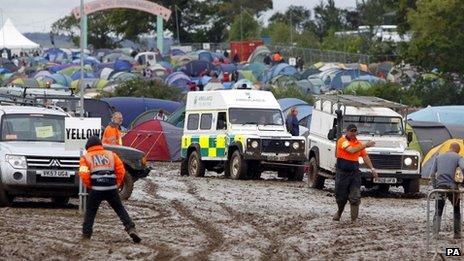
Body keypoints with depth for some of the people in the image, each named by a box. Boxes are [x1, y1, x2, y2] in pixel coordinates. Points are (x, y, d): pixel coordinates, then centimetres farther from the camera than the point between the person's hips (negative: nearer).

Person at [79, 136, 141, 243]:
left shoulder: (86, 157, 9)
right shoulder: (111, 155, 16)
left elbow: (84, 174, -6)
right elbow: (121, 170, 8)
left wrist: (89, 186, 7)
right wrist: (117, 184, 15)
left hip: (96, 190, -2)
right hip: (111, 189, 2)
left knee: (90, 213, 11)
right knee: (120, 210, 12)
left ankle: (86, 236, 10)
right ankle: (131, 229, 0)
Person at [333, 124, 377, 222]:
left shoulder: (358, 143, 9)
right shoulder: (342, 141, -9)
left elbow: (365, 156, 14)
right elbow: (351, 150, -24)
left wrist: (372, 169, 4)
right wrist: (365, 145, -26)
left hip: (355, 173, 3)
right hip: (342, 173, -3)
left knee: (355, 198, -6)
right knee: (341, 196, 8)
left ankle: (354, 220, -4)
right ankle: (339, 212, 36)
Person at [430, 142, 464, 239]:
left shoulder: (439, 157, 15)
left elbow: (432, 174, 11)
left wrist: (434, 187, 16)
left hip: (440, 187, 2)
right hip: (452, 187, -2)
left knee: (438, 212, 6)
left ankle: (435, 233, -8)